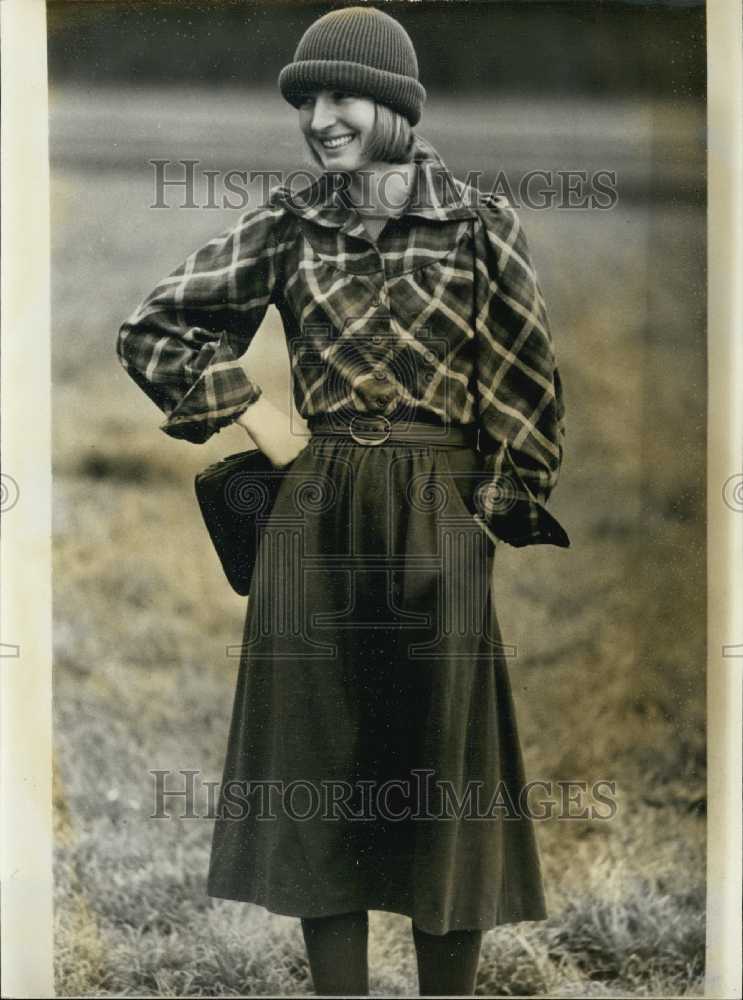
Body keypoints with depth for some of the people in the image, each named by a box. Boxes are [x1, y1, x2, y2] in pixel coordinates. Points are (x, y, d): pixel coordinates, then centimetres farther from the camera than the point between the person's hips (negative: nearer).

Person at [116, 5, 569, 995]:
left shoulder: (478, 223, -1)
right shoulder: (289, 223, 5)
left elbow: (529, 386, 2)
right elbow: (155, 329, 10)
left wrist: (495, 508, 0)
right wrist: (256, 418, 3)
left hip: (437, 519, -2)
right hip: (315, 519, 2)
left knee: (442, 766, 2)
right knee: (318, 766, 3)